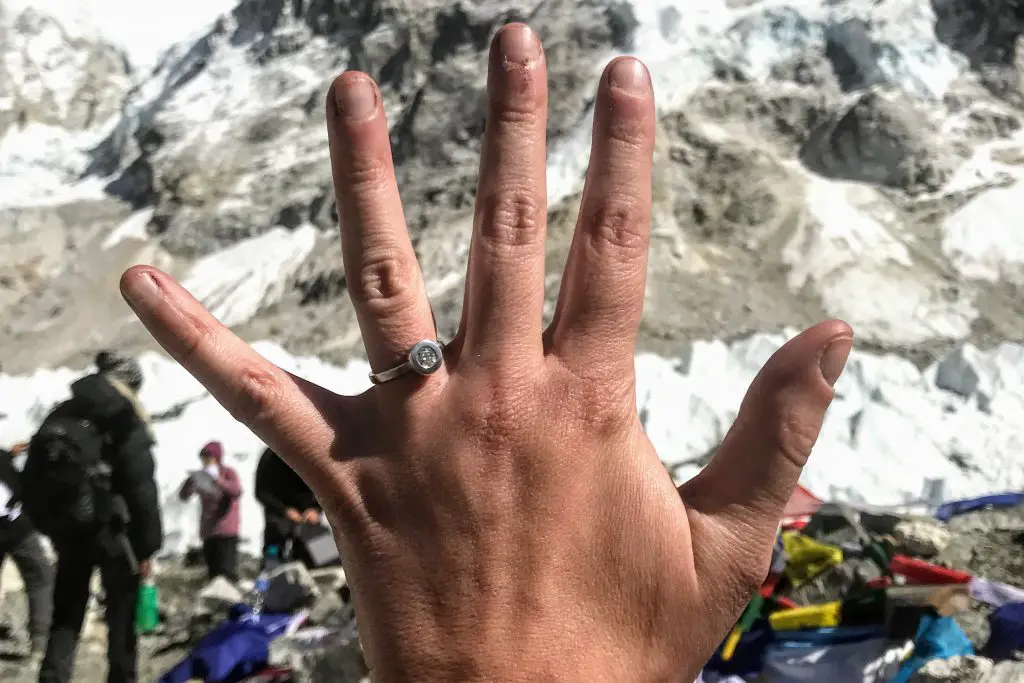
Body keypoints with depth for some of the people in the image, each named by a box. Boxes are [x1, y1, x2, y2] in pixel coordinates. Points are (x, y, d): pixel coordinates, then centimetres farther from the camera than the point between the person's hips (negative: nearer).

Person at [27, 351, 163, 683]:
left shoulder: (58, 417, 9)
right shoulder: (126, 421, -10)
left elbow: (32, 478, 13)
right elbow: (141, 489, -15)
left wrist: (50, 524, 19)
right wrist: (147, 546, -11)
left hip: (67, 532, 5)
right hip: (112, 531, -5)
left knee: (66, 616, 14)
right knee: (122, 616, 6)